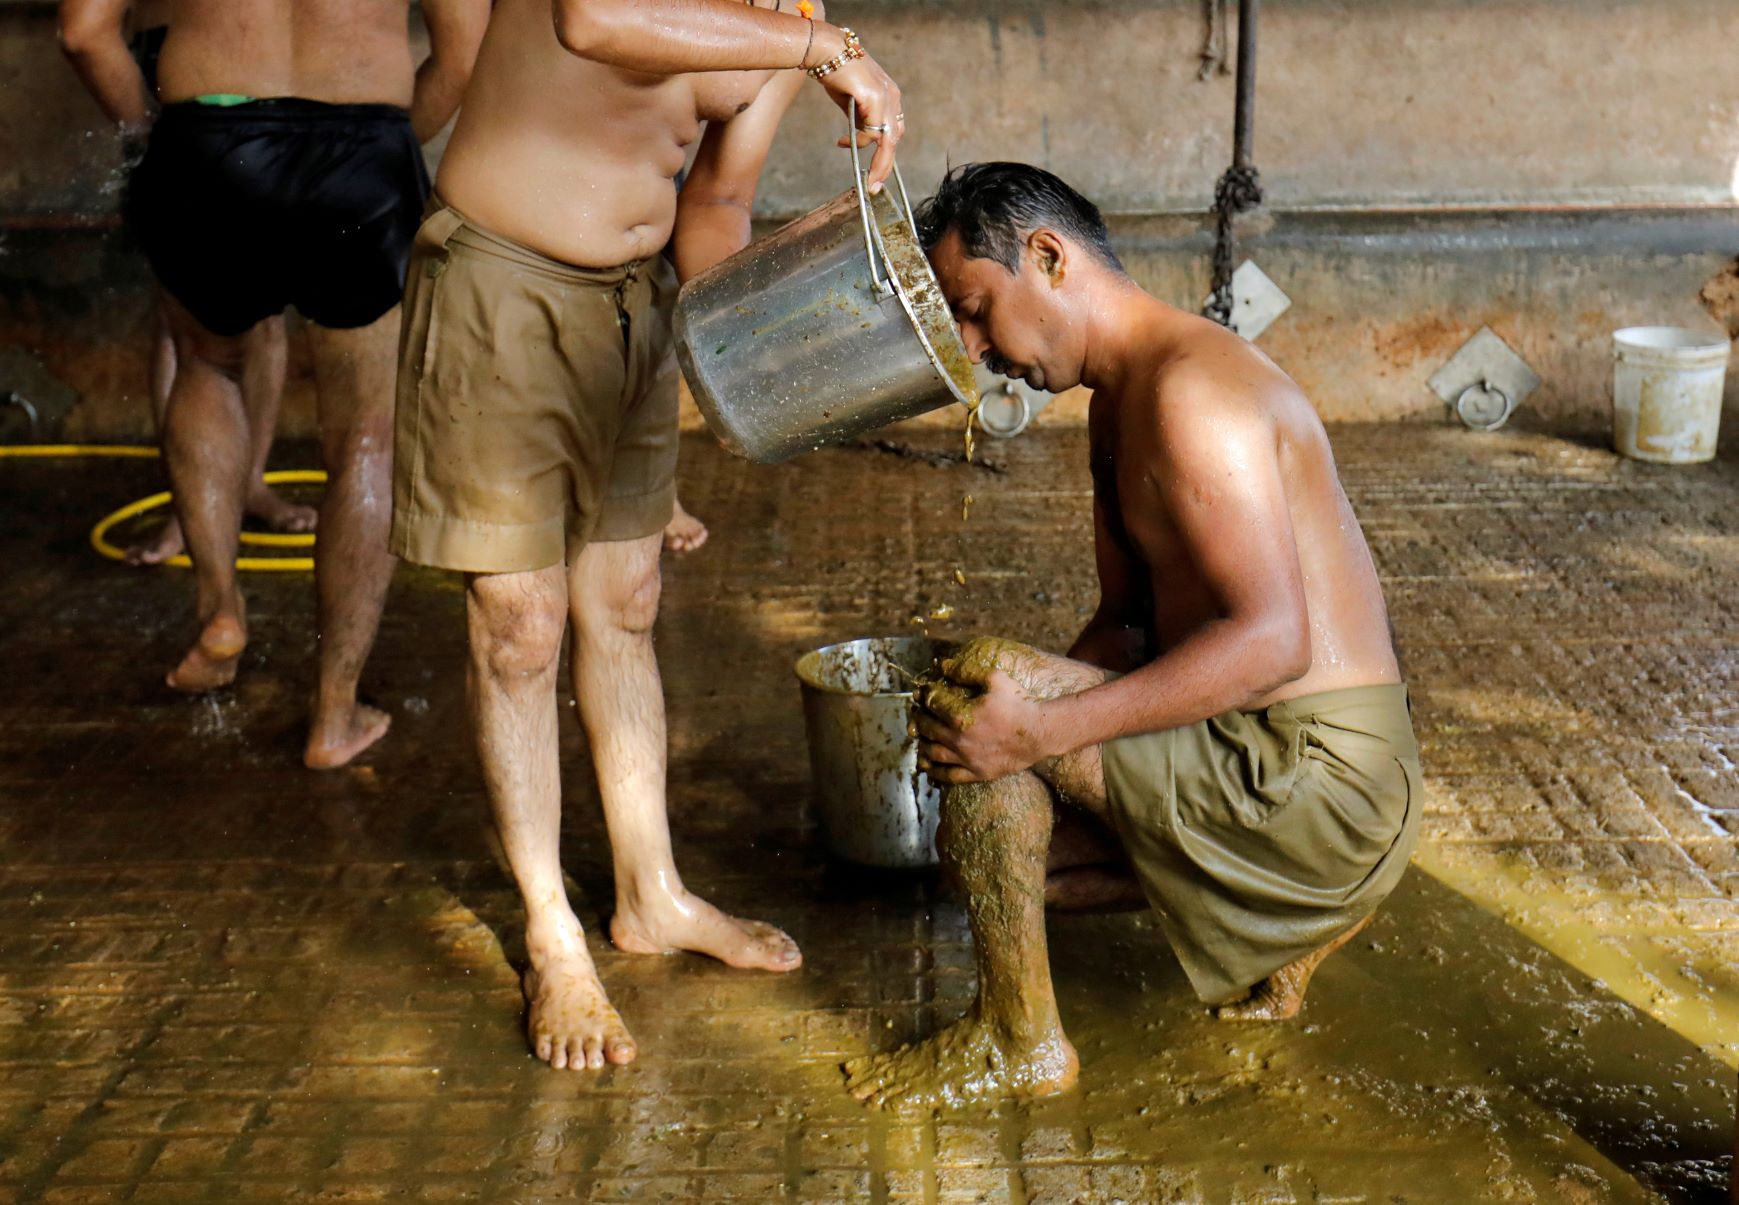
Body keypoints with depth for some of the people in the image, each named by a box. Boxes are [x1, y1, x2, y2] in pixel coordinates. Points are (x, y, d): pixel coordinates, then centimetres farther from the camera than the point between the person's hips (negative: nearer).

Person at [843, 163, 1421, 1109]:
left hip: (1321, 780, -10)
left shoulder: (1191, 386, -20)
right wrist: (1025, 718, 1)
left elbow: (1273, 640, -27)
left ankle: (1020, 1042, -6)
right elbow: (1130, 618, 18)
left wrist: (1044, 728, -30)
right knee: (974, 837, 15)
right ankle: (1287, 919, 17)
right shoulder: (1118, 400, 13)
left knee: (982, 676, -20)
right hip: (1264, 756, 10)